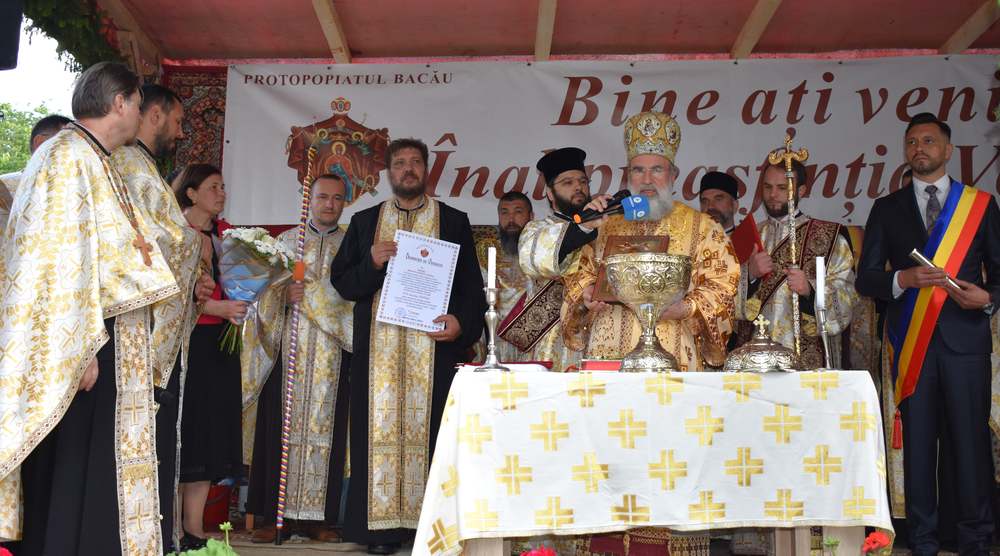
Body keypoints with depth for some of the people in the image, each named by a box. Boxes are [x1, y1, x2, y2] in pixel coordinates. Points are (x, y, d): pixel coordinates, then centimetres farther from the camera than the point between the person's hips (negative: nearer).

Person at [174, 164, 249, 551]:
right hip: (185, 340, -6)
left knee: (211, 431, 5)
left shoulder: (225, 232, 13)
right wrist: (217, 307, -21)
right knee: (184, 429, -3)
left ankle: (195, 532, 11)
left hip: (218, 343, 6)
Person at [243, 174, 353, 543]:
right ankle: (270, 516, 0)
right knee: (279, 426, -4)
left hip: (332, 354, 0)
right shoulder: (285, 241, 14)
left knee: (324, 426, -2)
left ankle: (318, 516, 3)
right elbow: (265, 291, 7)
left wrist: (308, 290, -10)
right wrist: (284, 294, -14)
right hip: (287, 349, 0)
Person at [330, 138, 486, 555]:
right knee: (381, 426, -2)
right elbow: (341, 281, 10)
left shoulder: (454, 222, 11)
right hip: (379, 346, 1)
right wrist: (372, 262, -8)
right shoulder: (364, 222, 15)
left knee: (430, 425, -3)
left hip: (434, 344, -1)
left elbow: (472, 285, 8)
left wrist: (462, 323, -10)